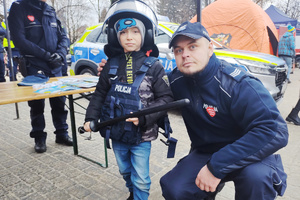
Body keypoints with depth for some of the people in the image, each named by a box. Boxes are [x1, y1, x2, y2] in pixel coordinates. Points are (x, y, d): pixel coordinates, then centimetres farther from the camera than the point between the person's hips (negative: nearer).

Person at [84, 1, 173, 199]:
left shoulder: (153, 66, -13)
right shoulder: (111, 65, -1)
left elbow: (166, 98, -14)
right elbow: (100, 94, 8)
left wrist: (144, 117, -24)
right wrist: (91, 118, -1)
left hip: (142, 136, -4)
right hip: (116, 133, 5)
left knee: (140, 179, 7)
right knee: (125, 171, 26)